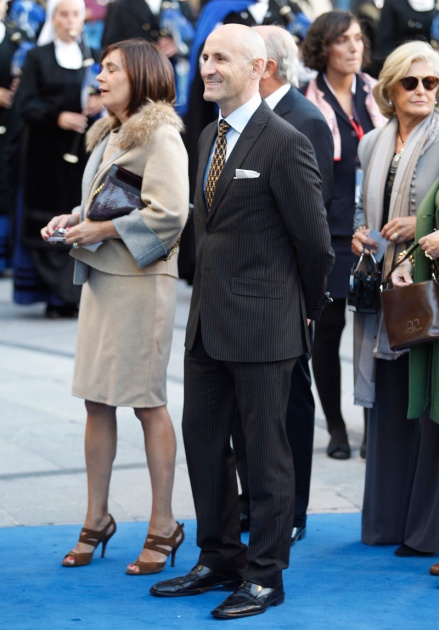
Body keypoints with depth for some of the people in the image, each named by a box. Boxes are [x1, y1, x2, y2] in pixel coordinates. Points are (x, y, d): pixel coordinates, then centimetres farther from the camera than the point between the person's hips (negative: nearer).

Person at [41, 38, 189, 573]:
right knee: (96, 400, 10)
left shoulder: (160, 137, -11)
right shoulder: (110, 135, 17)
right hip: (100, 276, 9)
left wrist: (104, 230, -16)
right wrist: (75, 219, 7)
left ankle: (162, 527, 7)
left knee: (147, 402, -2)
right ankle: (96, 520, 18)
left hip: (139, 279, -9)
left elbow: (170, 212, -21)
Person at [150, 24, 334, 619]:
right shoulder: (210, 136, 12)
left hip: (261, 323, -8)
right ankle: (220, 558, 27)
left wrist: (306, 308, 3)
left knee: (266, 451, 1)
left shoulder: (285, 144, -14)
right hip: (208, 321, 8)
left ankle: (266, 575, 11)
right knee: (202, 437, 14)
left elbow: (315, 241, -9)